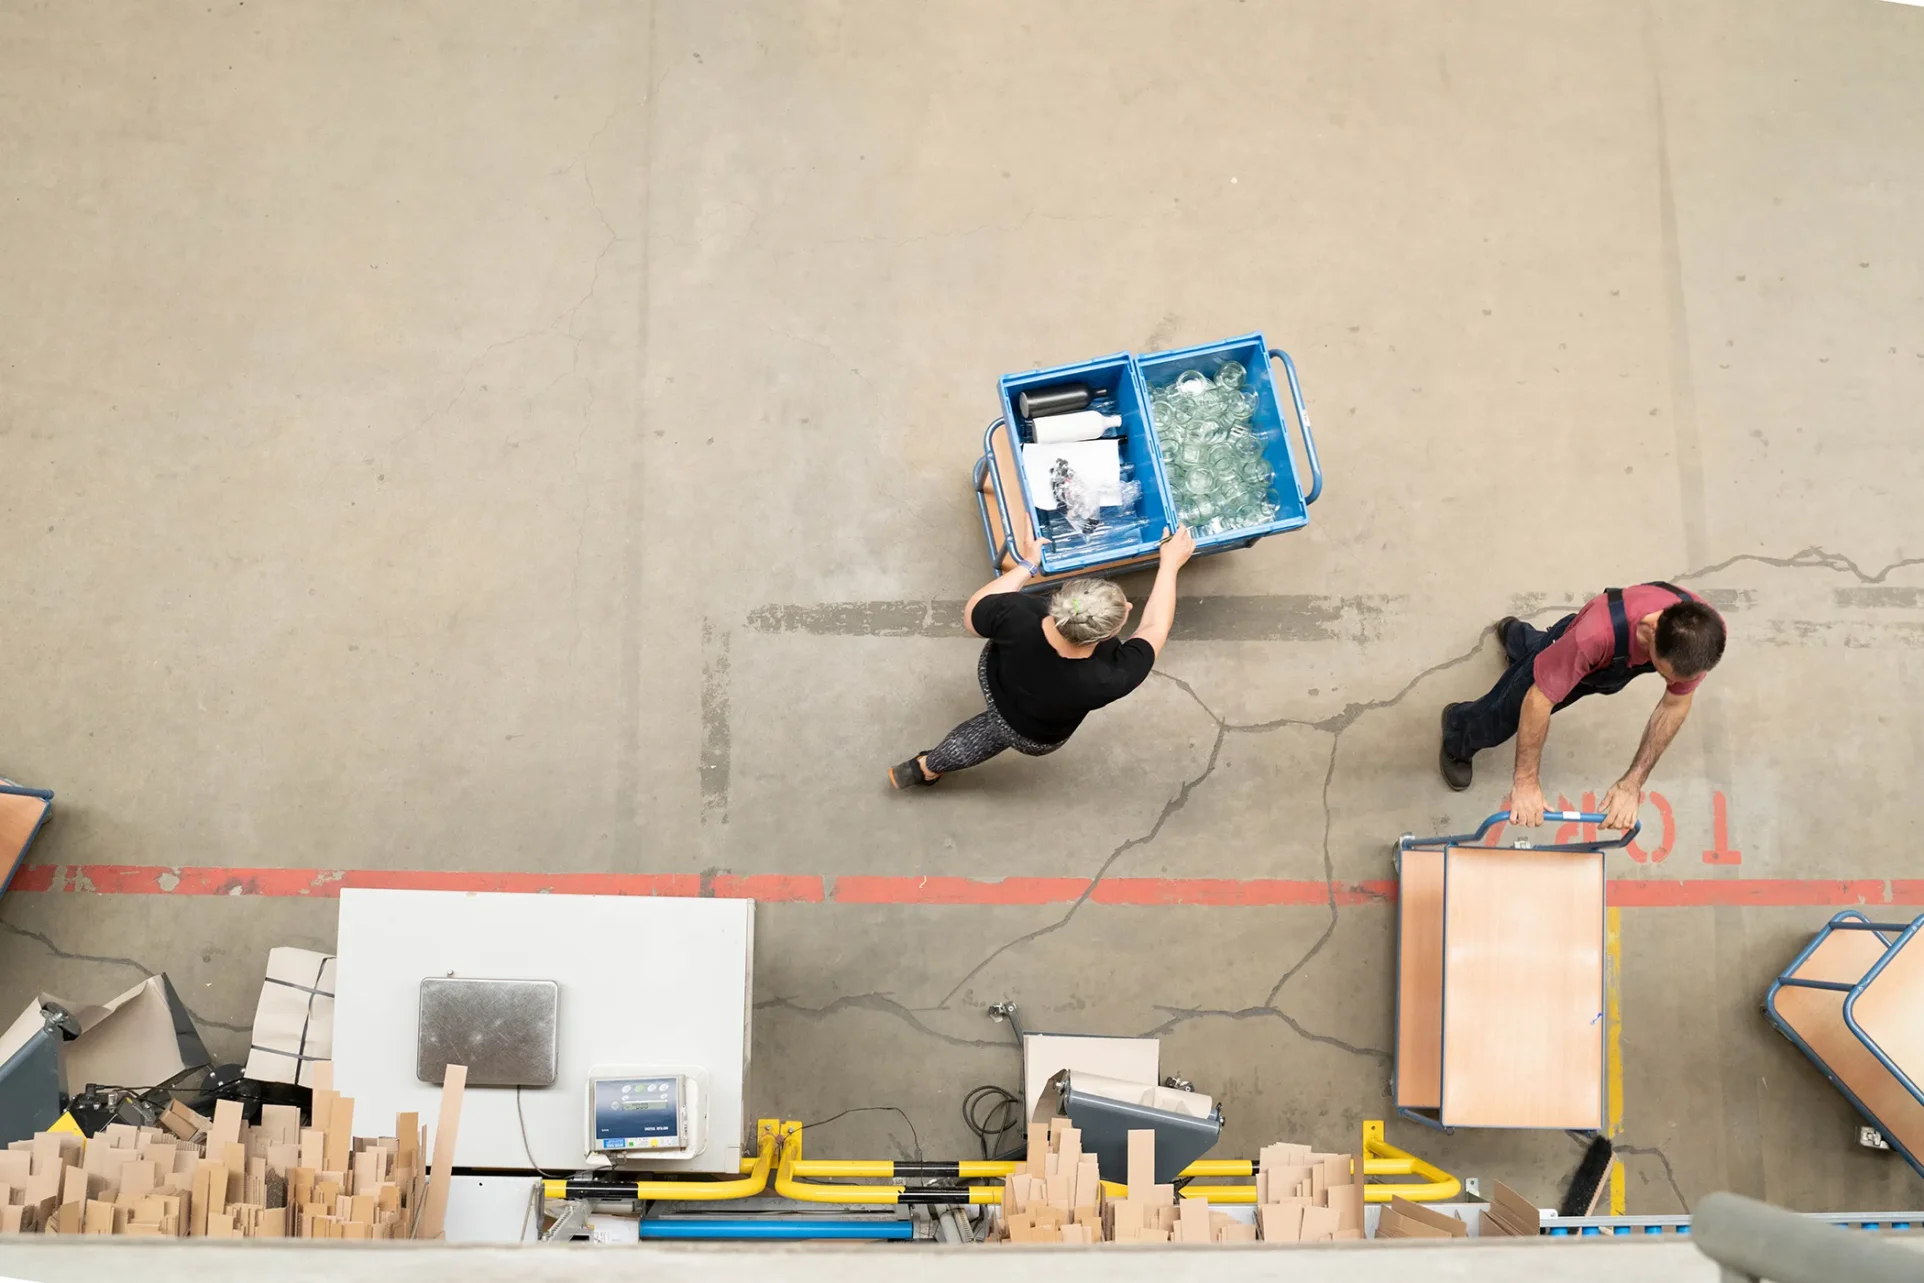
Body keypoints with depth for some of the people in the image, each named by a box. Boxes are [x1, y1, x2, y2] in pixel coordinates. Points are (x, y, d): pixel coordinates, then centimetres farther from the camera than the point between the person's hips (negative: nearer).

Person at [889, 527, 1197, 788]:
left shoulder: (1016, 615, -40)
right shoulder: (1107, 681, -43)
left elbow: (971, 614, -15)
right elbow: (1153, 631, -24)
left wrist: (1027, 565, -8)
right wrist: (1170, 565, -12)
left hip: (993, 677, 1)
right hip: (1034, 739, -1)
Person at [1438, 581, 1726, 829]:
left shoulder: (1704, 634, -40)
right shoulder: (1599, 631, -52)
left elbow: (1675, 705, -23)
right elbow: (1539, 701, -40)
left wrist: (1632, 784, -25)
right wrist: (1526, 780, -32)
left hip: (1617, 666, 4)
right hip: (1569, 655, -4)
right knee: (1499, 718, 19)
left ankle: (1514, 634, 72)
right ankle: (1456, 743, 54)